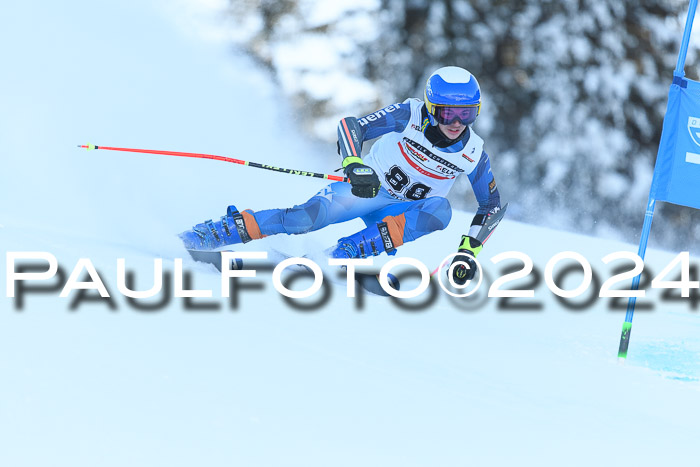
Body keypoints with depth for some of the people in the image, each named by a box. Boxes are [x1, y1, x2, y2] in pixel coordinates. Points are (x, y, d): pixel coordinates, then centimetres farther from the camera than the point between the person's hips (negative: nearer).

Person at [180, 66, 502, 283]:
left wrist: (469, 251, -10)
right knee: (306, 217, -29)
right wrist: (354, 165, -45)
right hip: (367, 188, -2)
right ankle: (214, 233, -19)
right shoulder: (411, 115, -17)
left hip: (401, 213, 2)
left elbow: (492, 204, 2)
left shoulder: (473, 153, -10)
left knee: (440, 211, -33)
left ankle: (344, 254, -37)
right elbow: (351, 126, -25)